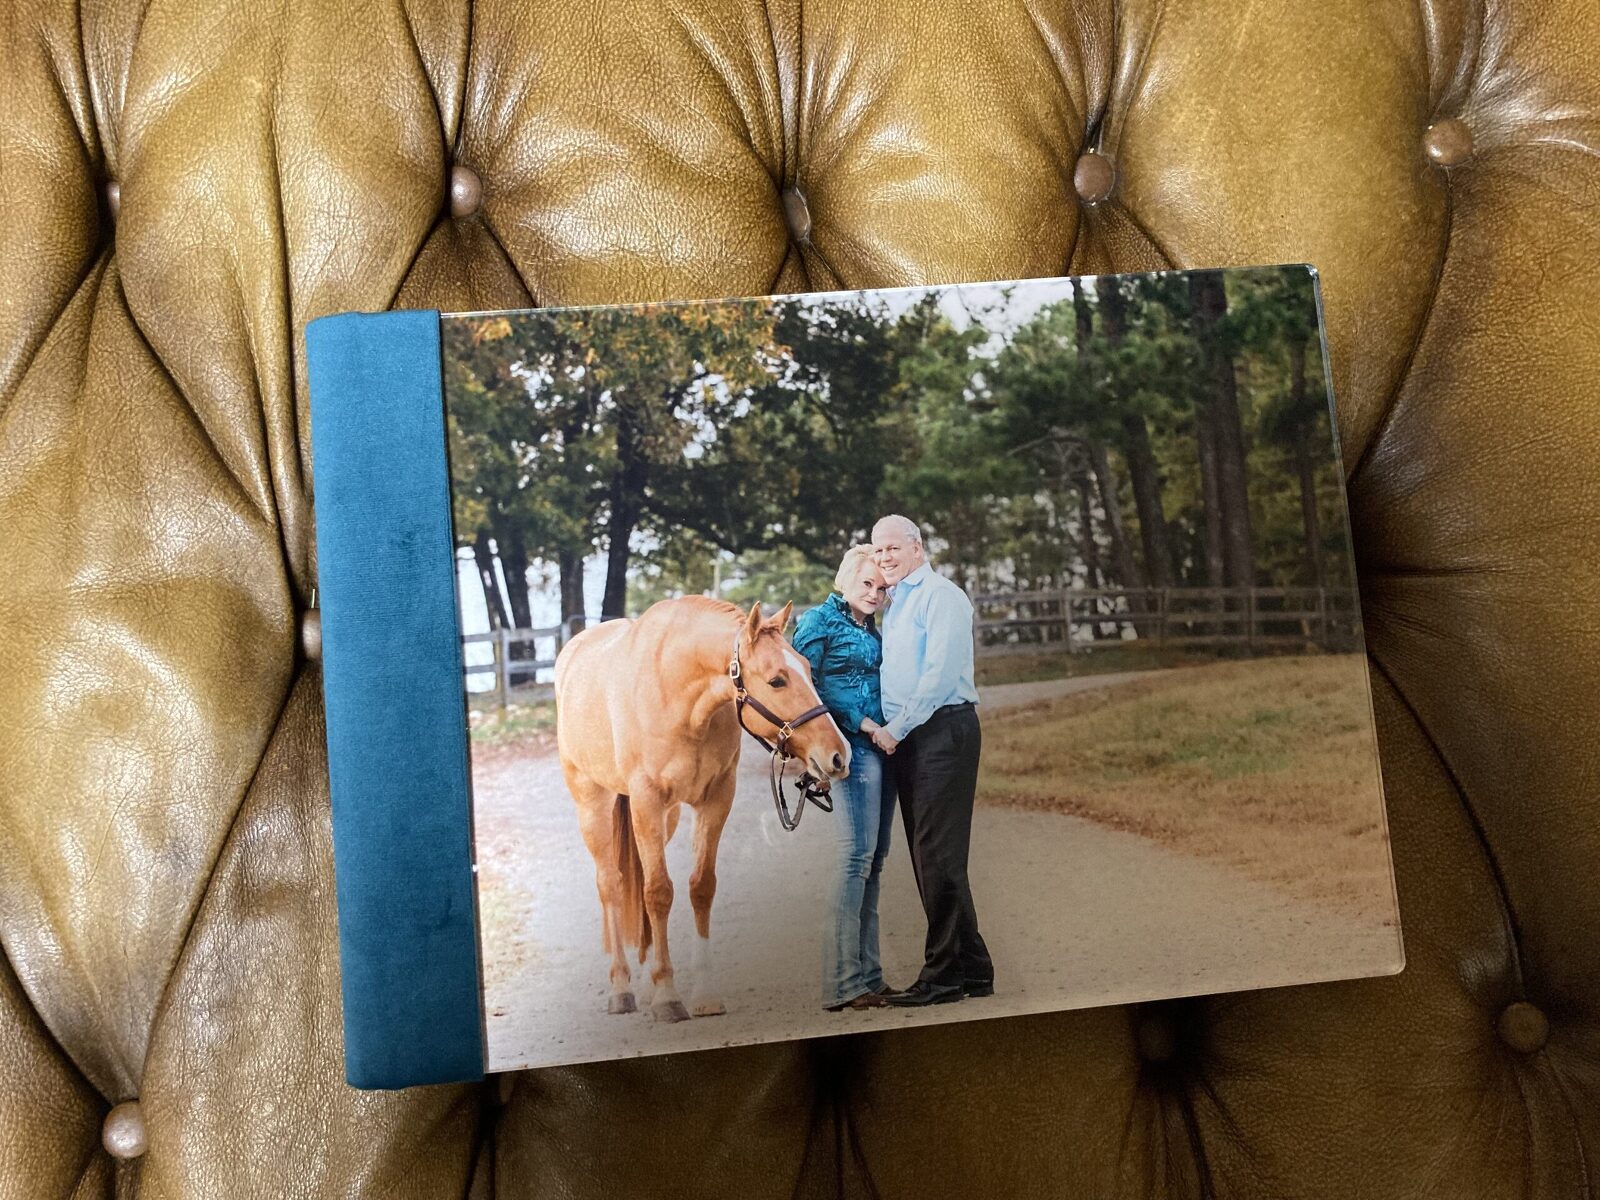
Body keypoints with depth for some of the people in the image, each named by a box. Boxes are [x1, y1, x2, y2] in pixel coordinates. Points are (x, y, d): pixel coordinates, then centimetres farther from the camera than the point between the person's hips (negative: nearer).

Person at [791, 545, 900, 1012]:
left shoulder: (870, 628, 19)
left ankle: (866, 974, 17)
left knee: (874, 859, 9)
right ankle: (843, 984, -7)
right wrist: (859, 720, -16)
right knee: (857, 857, -12)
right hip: (851, 747, -8)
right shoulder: (819, 621, -4)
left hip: (881, 745, 8)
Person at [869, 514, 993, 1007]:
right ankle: (972, 969, 19)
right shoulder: (892, 603, 20)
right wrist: (885, 729, 10)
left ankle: (944, 974, 1)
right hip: (905, 739, 9)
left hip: (942, 731, -9)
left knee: (937, 855, -7)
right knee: (928, 856, 10)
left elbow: (939, 675, -17)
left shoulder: (941, 596, -8)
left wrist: (896, 730, -14)